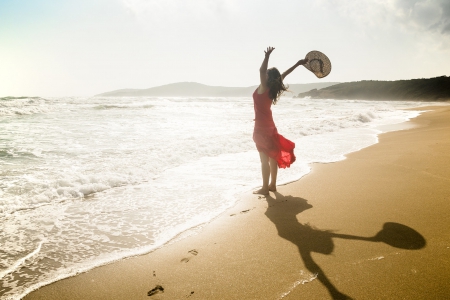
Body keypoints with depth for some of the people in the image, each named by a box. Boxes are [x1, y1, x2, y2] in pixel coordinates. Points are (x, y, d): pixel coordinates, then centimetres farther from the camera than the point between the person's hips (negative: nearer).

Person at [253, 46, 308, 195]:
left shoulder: (263, 88, -14)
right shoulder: (272, 89, 4)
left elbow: (261, 70, -26)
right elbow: (283, 75, 16)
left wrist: (267, 55, -25)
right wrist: (297, 64, 23)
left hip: (261, 128, -8)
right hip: (269, 126, 8)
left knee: (264, 159, -5)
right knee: (272, 156, 11)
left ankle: (265, 188, 0)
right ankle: (272, 185, 21)